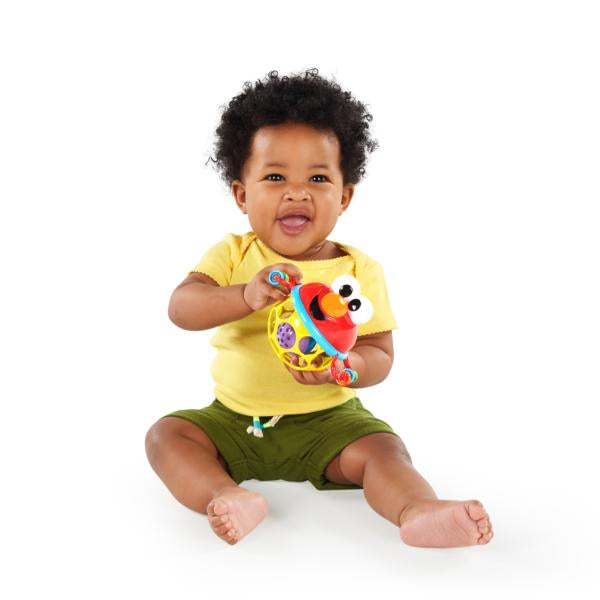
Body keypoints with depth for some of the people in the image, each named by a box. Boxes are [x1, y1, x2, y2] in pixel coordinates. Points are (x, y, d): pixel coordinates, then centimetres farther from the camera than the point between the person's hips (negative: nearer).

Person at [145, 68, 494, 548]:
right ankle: (228, 498, -36)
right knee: (166, 435, -17)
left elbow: (380, 355, -6)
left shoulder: (360, 270, -5)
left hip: (327, 418, -1)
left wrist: (344, 366, -30)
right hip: (235, 418, 2)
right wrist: (247, 296, -37)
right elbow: (181, 308, -18)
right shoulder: (232, 254, -3)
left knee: (382, 448, -25)